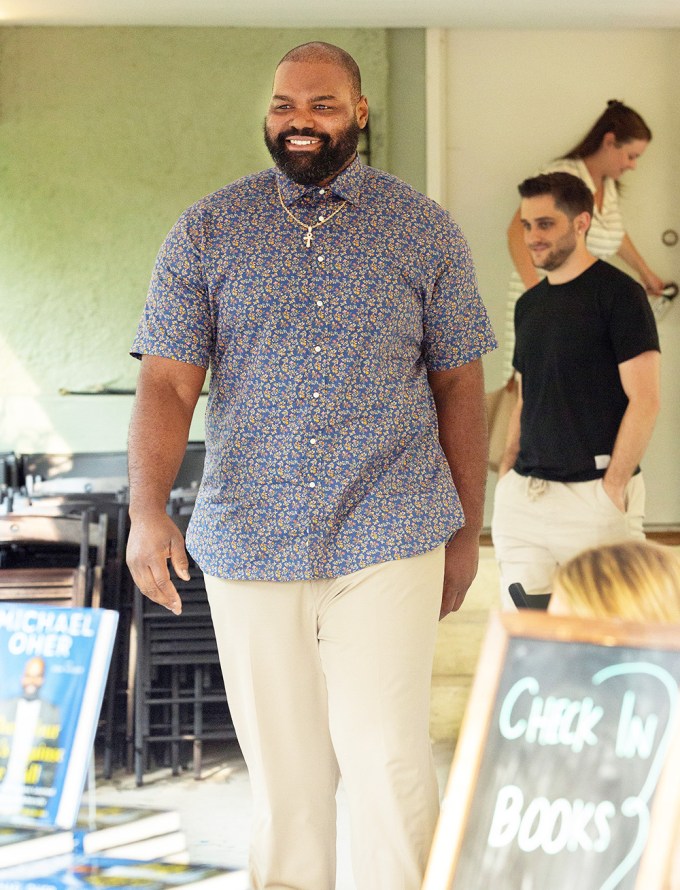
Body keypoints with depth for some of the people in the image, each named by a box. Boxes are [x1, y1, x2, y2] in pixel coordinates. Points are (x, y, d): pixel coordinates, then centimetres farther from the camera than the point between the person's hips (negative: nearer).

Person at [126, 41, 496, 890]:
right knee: (283, 770, 7)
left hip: (389, 537, -1)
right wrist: (147, 511, -17)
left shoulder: (425, 232, 5)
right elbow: (167, 383, -2)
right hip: (249, 539, 1)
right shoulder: (206, 233, 4)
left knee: (387, 759, -8)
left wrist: (467, 531, 8)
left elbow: (458, 384, 9)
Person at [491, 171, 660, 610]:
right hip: (525, 492, 7)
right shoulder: (530, 303, 16)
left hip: (594, 492, -6)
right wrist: (507, 472, 10)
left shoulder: (618, 294, -6)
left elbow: (645, 401, -11)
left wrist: (613, 487, -14)